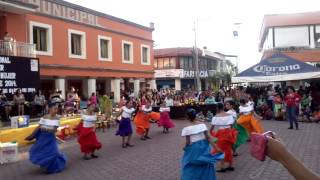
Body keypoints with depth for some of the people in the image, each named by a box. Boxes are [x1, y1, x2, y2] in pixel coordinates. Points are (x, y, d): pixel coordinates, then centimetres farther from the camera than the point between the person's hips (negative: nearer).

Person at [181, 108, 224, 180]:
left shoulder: (186, 128, -14)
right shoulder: (202, 124, -5)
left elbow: (188, 142, -13)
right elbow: (208, 137, -8)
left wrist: (185, 148, 8)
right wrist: (216, 147, -6)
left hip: (193, 149, -3)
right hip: (204, 147, 3)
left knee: (191, 167, 14)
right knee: (205, 166, 21)